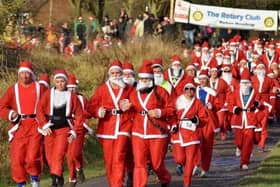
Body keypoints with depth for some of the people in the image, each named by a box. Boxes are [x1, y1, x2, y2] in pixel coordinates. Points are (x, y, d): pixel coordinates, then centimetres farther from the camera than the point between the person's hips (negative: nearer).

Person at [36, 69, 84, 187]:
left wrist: (74, 132, -2)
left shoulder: (72, 96, 2)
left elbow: (79, 115, 3)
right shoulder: (48, 94, 3)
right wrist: (44, 125, -13)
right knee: (50, 157, 8)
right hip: (50, 130, 3)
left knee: (58, 155, -17)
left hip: (64, 129, -3)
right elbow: (40, 110, -1)